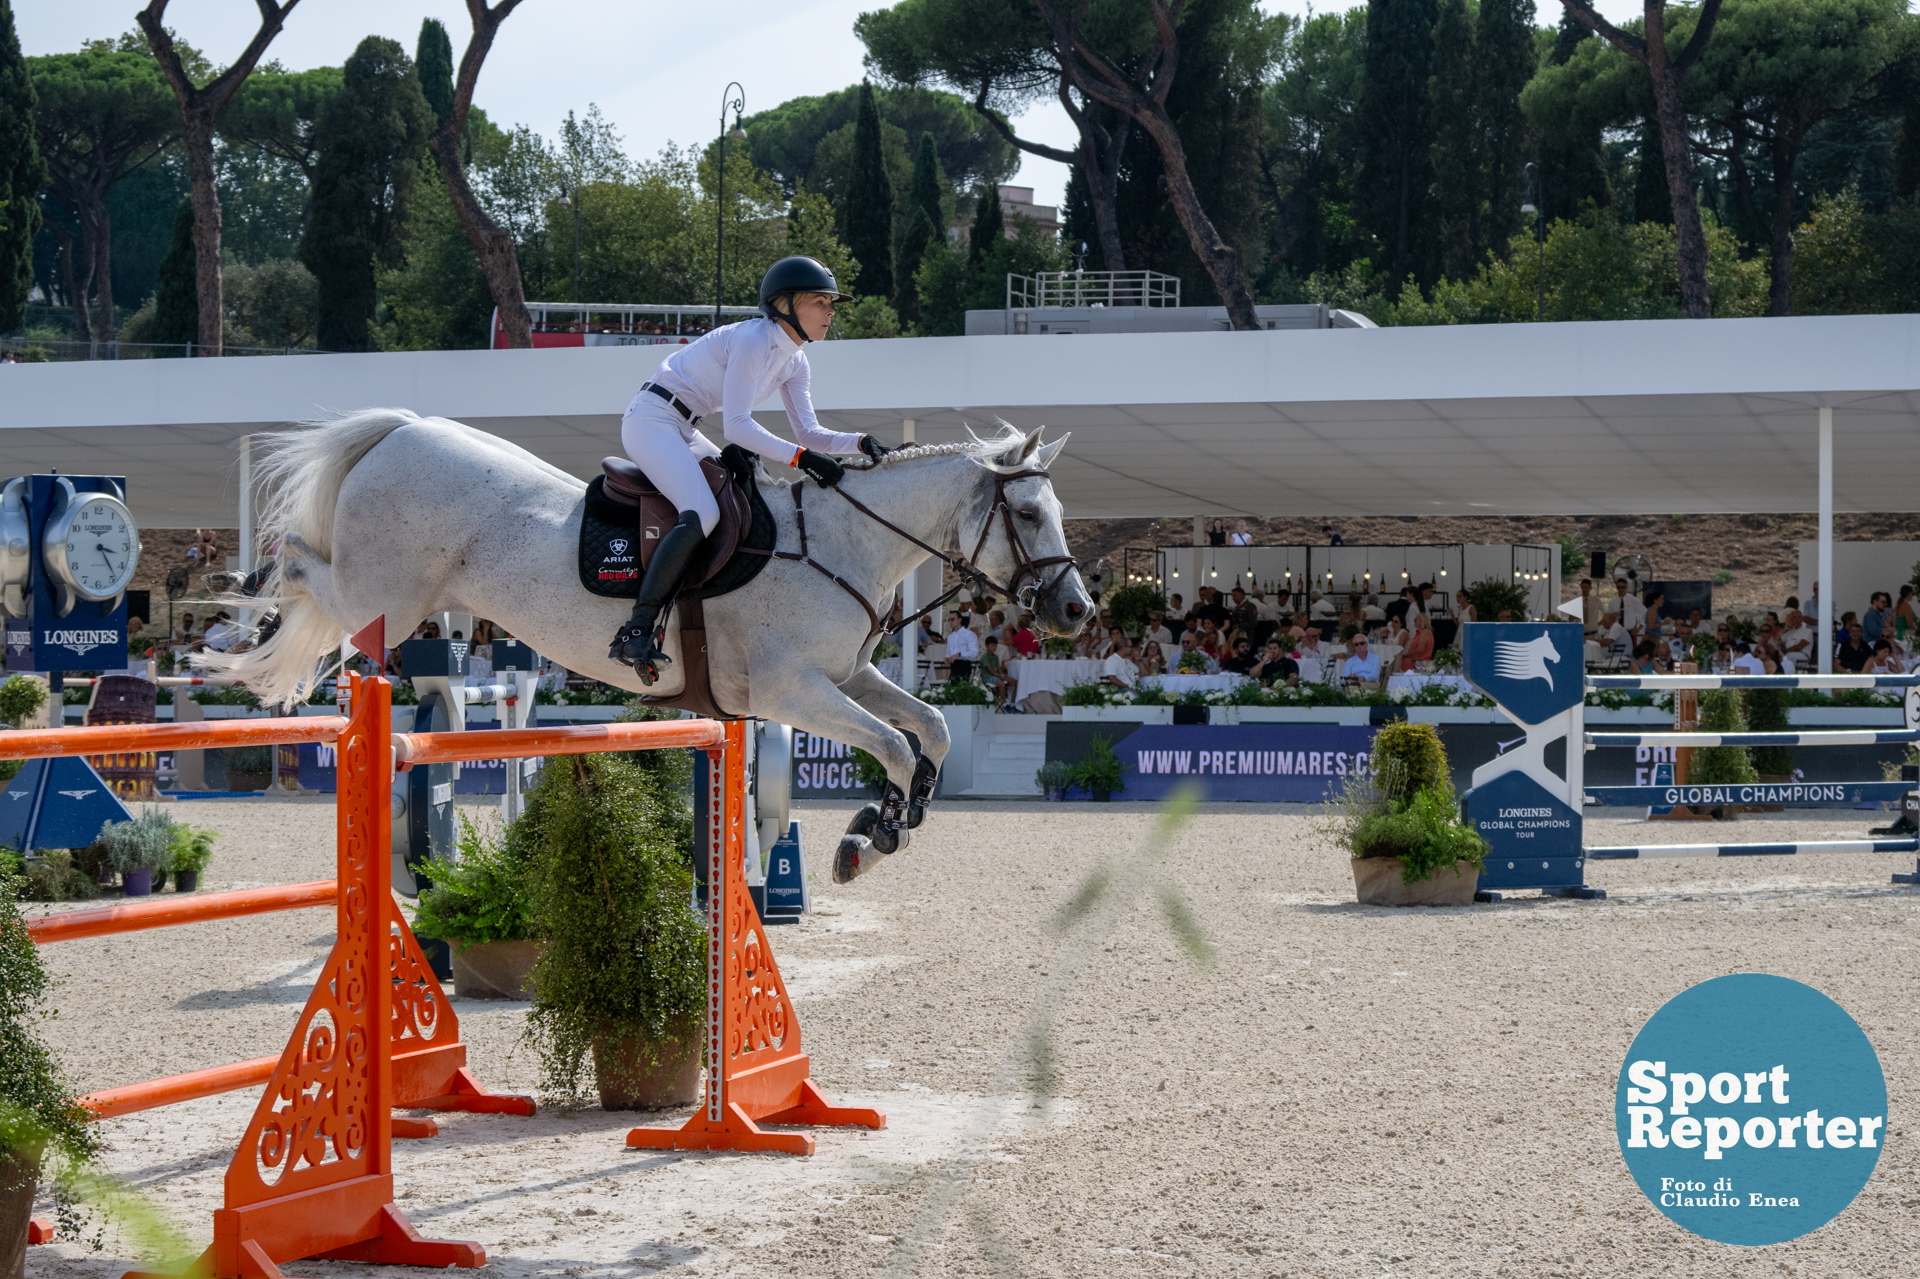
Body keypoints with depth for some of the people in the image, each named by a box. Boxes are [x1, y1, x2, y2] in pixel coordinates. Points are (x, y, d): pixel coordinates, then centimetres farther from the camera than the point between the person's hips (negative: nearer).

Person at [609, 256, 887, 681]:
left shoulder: (794, 362, 8)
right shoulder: (752, 340, -20)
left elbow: (809, 433, 7)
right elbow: (737, 427, -26)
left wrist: (859, 442, -10)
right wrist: (801, 457, -31)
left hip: (682, 430, 11)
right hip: (651, 419, -11)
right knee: (702, 514, -27)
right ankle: (637, 631, -30)